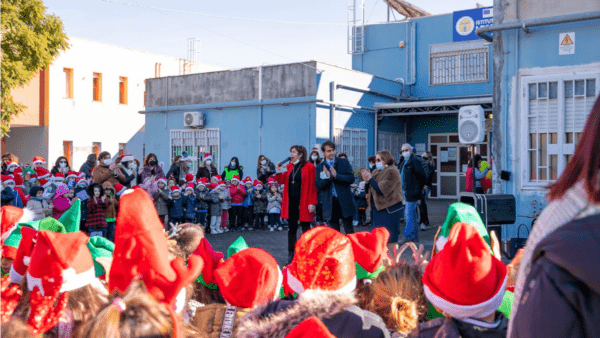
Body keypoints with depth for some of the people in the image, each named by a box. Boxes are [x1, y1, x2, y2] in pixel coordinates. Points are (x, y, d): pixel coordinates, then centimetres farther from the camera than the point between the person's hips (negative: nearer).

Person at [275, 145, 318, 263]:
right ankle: (291, 255, 17)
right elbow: (282, 181, 12)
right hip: (291, 202, 5)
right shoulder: (289, 167, 12)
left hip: (303, 203, -5)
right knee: (291, 228, 10)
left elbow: (313, 186, -9)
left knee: (305, 228, 2)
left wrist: (312, 203, -15)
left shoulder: (309, 167, -6)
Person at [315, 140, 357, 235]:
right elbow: (318, 185, -4)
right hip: (330, 203, 1)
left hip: (345, 202, -1)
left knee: (349, 231, 4)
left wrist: (336, 176, -19)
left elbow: (351, 179, -7)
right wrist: (327, 177, -21)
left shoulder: (344, 162, 3)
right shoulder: (320, 167, 4)